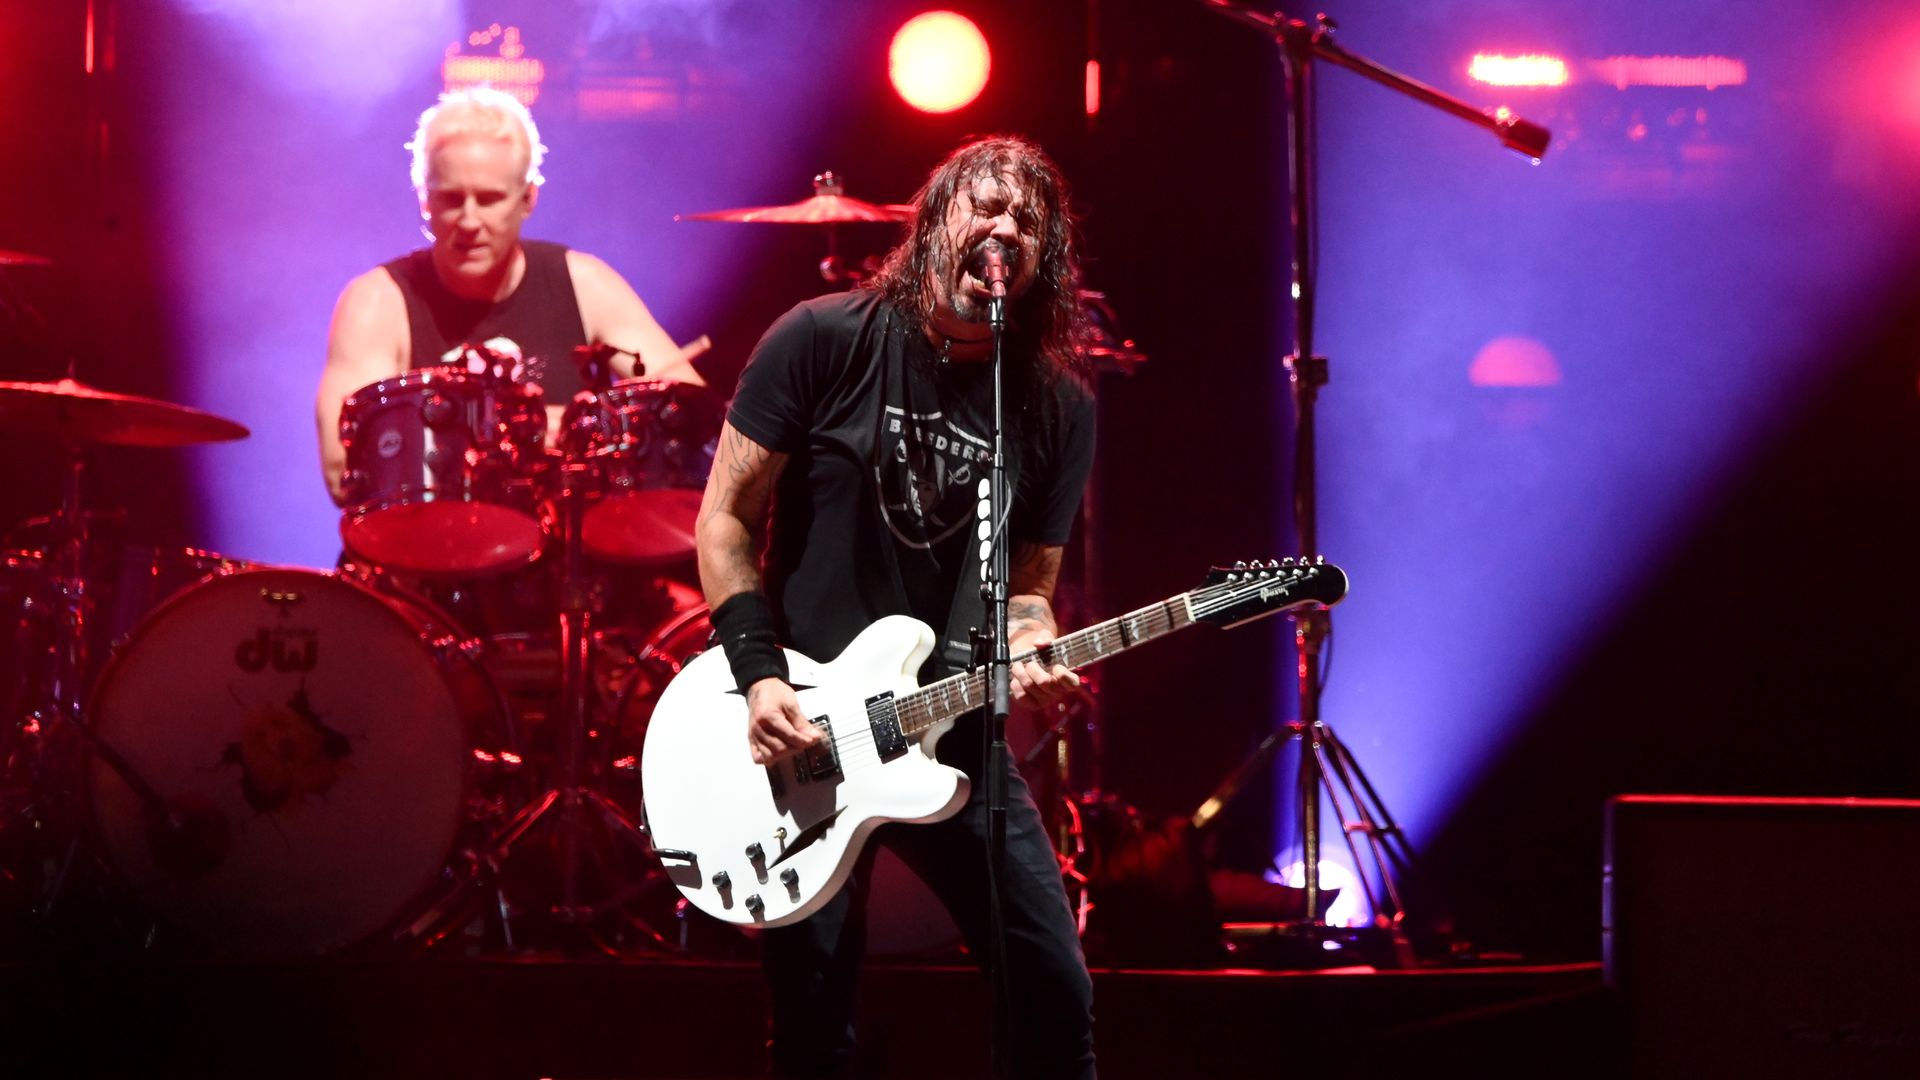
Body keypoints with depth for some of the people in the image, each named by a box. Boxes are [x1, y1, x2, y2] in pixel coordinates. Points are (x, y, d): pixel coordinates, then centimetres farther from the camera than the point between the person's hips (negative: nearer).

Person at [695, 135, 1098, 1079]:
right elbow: (726, 517, -4)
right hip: (802, 728, -2)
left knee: (1056, 996, -3)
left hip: (952, 739, 3)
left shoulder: (1058, 407, 1)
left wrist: (1029, 654, -16)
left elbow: (1027, 586, 7)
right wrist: (760, 675, -14)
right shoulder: (823, 343, -7)